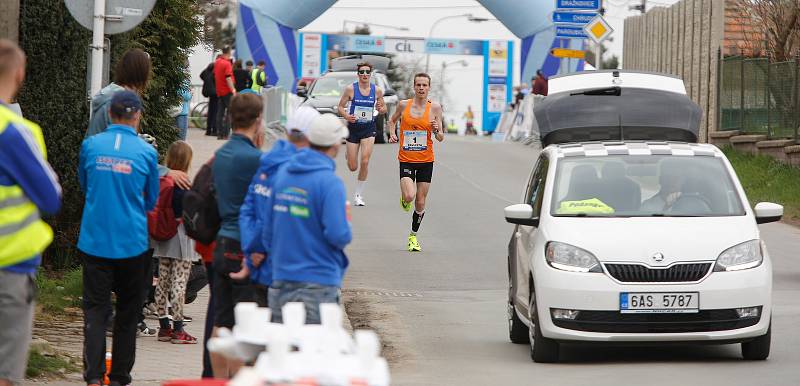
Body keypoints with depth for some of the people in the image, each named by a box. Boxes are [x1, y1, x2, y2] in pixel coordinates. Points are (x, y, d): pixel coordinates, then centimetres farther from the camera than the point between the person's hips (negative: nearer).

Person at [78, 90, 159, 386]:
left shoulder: (90, 145, -2)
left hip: (94, 240, 0)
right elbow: (152, 200, 8)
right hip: (132, 244, 0)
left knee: (95, 308, 1)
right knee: (128, 310, 13)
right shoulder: (146, 151, -5)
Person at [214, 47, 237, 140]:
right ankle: (225, 134, -7)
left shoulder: (217, 62, 7)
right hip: (227, 91, -7)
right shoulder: (227, 64, -16)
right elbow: (228, 78, -22)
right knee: (228, 113, -3)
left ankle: (219, 133, 10)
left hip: (219, 91, 7)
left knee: (220, 112, 10)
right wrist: (233, 89, -23)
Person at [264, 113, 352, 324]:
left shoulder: (282, 174, 6)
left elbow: (267, 229, 11)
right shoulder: (330, 183, -15)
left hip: (281, 281, 6)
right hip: (318, 282, -6)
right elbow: (339, 235, -19)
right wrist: (346, 224, 3)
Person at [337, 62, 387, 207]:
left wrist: (381, 108, -13)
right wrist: (346, 116, -21)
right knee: (353, 167, 3)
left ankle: (358, 195, 0)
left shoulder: (377, 90, -1)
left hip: (369, 129, 1)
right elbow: (341, 107, 0)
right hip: (353, 128, -1)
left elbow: (384, 108, 12)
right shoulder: (350, 89, -7)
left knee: (365, 162, -14)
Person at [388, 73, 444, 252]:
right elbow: (392, 120, 20)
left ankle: (413, 236, 24)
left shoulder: (435, 108, -2)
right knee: (409, 196, -21)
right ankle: (404, 199, 17)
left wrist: (437, 131, -21)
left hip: (426, 161, 1)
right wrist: (392, 134, 1)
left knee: (420, 203, 5)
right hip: (406, 160, -1)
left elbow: (441, 138, 1)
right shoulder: (403, 105, -1)